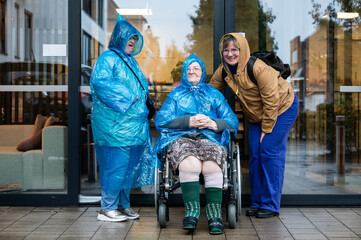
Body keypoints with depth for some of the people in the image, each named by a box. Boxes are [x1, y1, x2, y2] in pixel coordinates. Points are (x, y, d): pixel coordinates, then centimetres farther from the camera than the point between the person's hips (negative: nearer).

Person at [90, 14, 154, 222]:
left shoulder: (131, 60, 22)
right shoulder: (108, 58, -5)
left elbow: (142, 84, 33)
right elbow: (100, 81, -21)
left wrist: (140, 95, 11)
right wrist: (127, 96, -18)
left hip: (134, 123, 9)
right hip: (115, 124, -9)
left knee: (131, 165, 10)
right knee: (117, 164, -7)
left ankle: (123, 205, 21)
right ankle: (107, 208, 3)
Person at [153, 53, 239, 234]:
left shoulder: (214, 94, 25)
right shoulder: (176, 94, 24)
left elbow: (232, 122, 16)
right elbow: (161, 120, 6)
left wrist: (213, 123, -6)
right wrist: (189, 121, -7)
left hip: (209, 138, 1)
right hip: (181, 138, 0)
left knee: (211, 165, -34)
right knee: (190, 163, -36)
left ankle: (214, 216, -32)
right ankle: (191, 213, -33)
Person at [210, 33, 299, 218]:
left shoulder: (258, 68, -29)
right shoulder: (223, 71, -9)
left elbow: (272, 101, -25)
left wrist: (266, 129, -19)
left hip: (282, 109, -7)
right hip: (256, 115, 7)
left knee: (270, 152, -12)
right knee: (255, 155, 3)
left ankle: (270, 205, -3)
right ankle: (256, 203, 14)